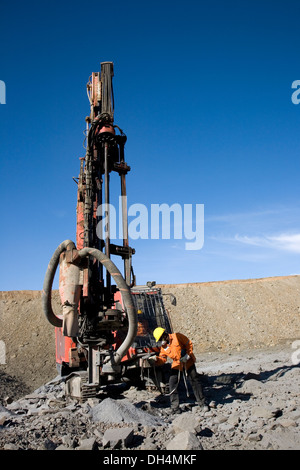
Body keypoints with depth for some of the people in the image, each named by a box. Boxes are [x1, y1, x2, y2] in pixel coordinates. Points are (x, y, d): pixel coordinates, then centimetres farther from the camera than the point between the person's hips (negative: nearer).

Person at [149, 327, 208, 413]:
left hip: (188, 363, -4)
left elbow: (189, 344, -11)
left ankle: (202, 402, 17)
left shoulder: (177, 336, -17)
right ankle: (175, 406, 3)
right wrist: (156, 359, -27)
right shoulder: (163, 347, -2)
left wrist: (188, 355, -19)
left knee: (195, 382, 2)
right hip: (176, 365, 4)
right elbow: (162, 359, -6)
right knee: (172, 384, -7)